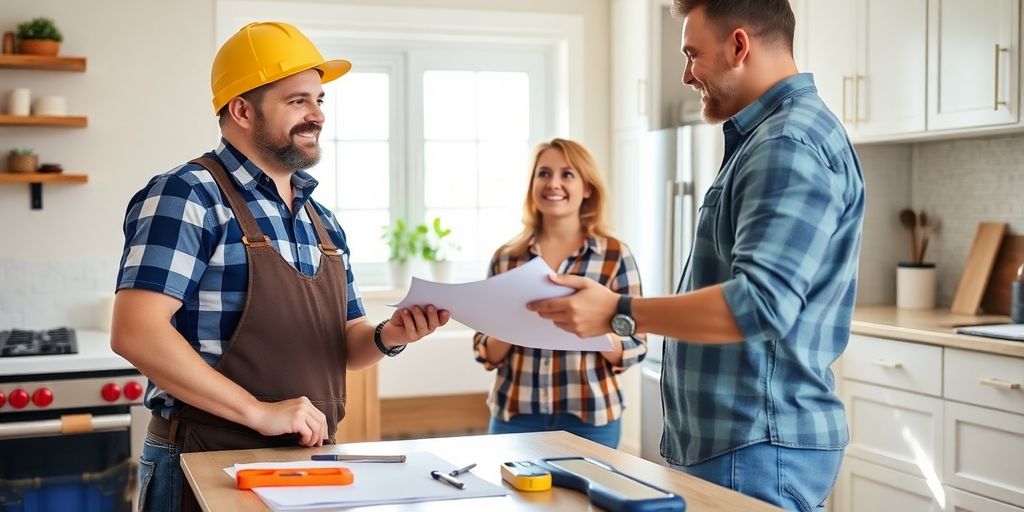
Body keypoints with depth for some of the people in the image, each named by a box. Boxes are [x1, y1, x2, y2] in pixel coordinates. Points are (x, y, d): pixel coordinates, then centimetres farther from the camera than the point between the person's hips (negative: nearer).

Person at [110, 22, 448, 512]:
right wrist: (260, 412, -22)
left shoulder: (321, 220, 10)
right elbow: (136, 332, -23)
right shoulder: (186, 197, -13)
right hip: (209, 466, -7)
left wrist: (387, 337, -7)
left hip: (310, 464, 8)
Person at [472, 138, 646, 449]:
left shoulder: (615, 255, -4)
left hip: (589, 417, -2)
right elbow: (487, 353, 6)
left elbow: (634, 348, -2)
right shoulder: (506, 257, 3)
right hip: (514, 415, 2)